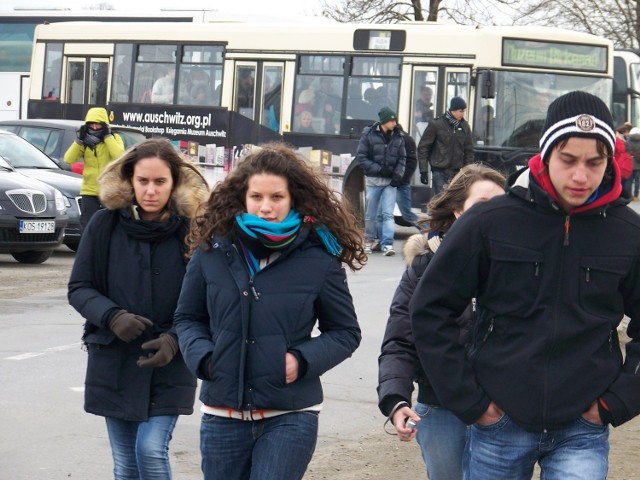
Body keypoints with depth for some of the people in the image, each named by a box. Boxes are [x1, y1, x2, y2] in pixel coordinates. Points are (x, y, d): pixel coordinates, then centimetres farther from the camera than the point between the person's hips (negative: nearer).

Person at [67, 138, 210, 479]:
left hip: (169, 365, -2)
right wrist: (112, 316, -18)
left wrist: (176, 338, -20)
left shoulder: (191, 231, -8)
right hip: (114, 364, 2)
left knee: (152, 450, -14)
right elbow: (79, 288, 0)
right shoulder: (105, 226, -3)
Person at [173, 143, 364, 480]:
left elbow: (346, 332, 4)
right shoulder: (213, 251, 1)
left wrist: (303, 360, -13)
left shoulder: (318, 258, -5)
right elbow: (188, 318, 12)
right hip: (222, 415, 3)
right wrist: (202, 357, -7)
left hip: (291, 417, -3)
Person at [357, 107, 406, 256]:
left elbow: (402, 158, 10)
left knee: (388, 214, -8)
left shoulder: (398, 136, 3)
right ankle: (369, 240, 26)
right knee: (370, 214, 9)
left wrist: (398, 174, -7)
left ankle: (387, 244, -11)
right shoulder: (369, 134, -4)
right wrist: (379, 169, -13)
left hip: (391, 181, 1)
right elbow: (361, 157, -4)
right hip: (373, 179, -1)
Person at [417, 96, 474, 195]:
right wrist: (423, 171, -8)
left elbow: (469, 150, 15)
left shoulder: (464, 126, 8)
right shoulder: (436, 125, -6)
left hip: (457, 172, 4)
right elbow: (423, 147, -4)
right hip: (440, 172, -4)